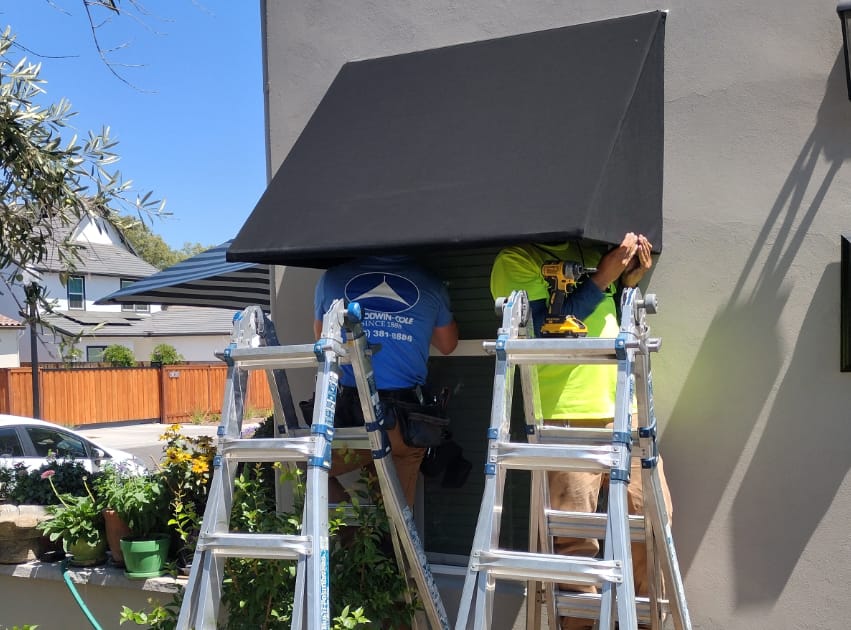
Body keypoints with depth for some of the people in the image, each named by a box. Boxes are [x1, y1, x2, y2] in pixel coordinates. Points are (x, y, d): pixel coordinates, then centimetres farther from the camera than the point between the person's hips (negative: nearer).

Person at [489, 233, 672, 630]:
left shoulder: (596, 253, 19)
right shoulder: (515, 260, 1)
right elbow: (545, 329, -12)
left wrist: (630, 280, 7)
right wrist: (602, 278, -9)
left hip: (625, 412, 6)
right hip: (566, 417, -6)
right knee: (574, 541, -5)